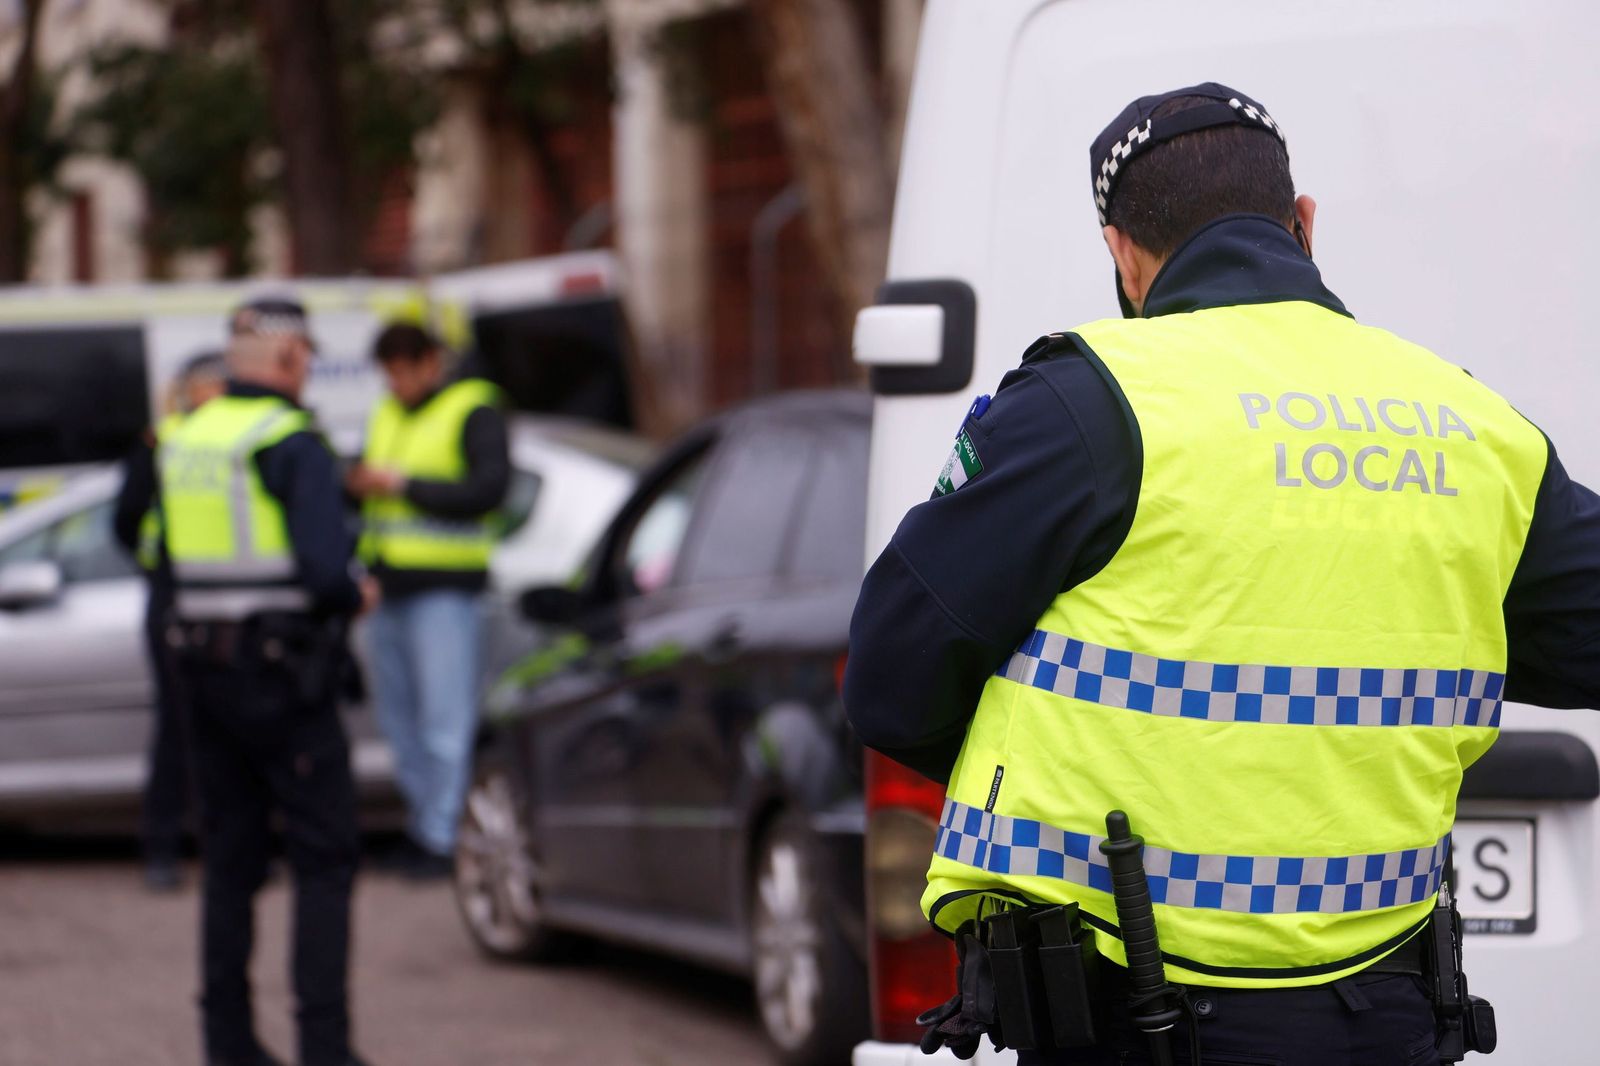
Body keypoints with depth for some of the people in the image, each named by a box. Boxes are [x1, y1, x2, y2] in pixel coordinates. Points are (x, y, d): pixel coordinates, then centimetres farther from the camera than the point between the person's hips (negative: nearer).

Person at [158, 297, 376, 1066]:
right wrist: (356, 598, 0)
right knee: (324, 857, -1)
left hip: (203, 668, 7)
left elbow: (176, 566, 14)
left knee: (230, 858, 13)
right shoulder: (293, 444, -13)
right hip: (282, 677, -7)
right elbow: (325, 569, -23)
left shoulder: (183, 442, 10)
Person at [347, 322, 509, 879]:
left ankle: (441, 837, -7)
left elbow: (490, 488, -15)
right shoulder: (386, 416, 18)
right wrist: (357, 483, -2)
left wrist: (404, 484, -17)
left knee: (444, 719, -8)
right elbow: (370, 484, 24)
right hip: (389, 583, 8)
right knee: (399, 718, 9)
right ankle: (423, 820, 18)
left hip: (443, 587, -8)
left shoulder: (473, 411, -4)